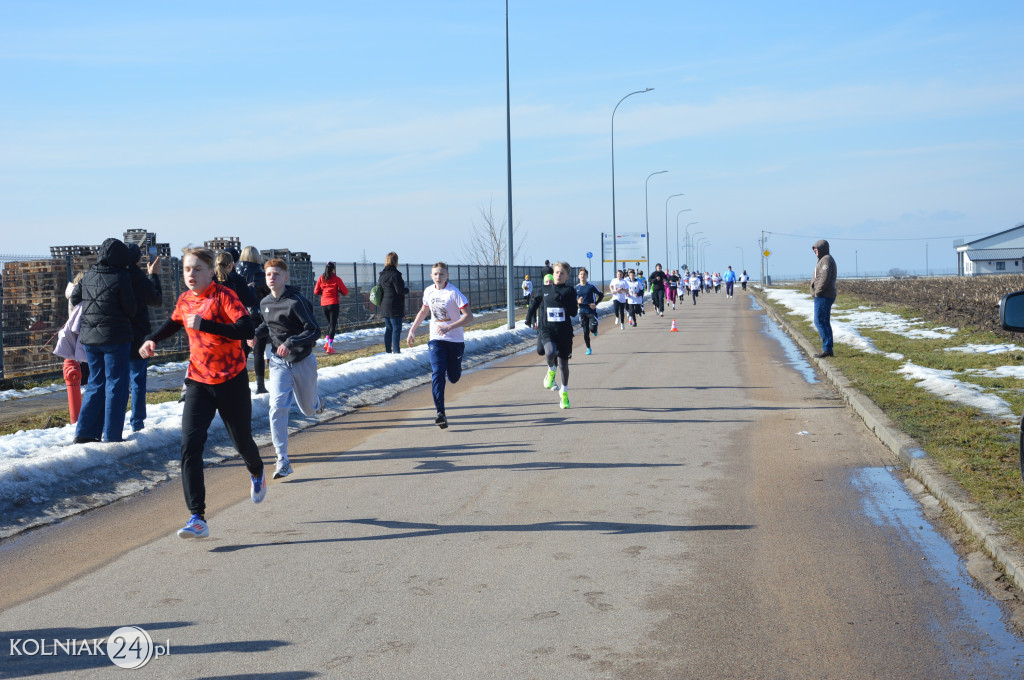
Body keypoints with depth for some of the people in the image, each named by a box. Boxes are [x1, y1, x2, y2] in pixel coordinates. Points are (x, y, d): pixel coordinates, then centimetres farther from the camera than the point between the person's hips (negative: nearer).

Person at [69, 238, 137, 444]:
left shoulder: (88, 276, 4)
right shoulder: (121, 278, -14)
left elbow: (74, 299, 14)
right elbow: (131, 309, -10)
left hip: (89, 337, 6)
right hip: (116, 337, -6)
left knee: (95, 383, 15)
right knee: (115, 385, 2)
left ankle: (85, 432, 11)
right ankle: (112, 436, 2)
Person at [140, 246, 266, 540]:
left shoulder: (224, 296, -14)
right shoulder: (185, 300, 4)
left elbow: (247, 330, -29)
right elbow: (174, 323, 28)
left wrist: (205, 324, -33)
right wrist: (152, 340, 11)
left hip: (232, 381, -4)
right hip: (198, 381, 4)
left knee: (242, 441, 14)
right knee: (190, 445, -15)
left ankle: (257, 474, 53)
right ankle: (197, 518, -17)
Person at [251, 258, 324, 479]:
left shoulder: (296, 301, -19)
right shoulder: (265, 303, 1)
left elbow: (314, 330, -22)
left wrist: (291, 343, -34)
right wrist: (256, 334, 2)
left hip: (302, 361, -3)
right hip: (279, 362, 3)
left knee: (308, 409, 14)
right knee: (278, 407, -17)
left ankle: (316, 400, 56)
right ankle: (282, 461, -16)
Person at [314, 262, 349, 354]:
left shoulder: (321, 278, 3)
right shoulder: (336, 279, -7)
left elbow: (316, 292, 8)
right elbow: (345, 292, -4)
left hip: (324, 304, 4)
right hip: (334, 303, -4)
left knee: (330, 323, 22)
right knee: (333, 324, -1)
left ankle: (327, 342, 10)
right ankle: (330, 347, -7)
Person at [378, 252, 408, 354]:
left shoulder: (382, 275, 10)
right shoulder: (395, 274, -15)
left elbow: (379, 289, 15)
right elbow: (399, 290, -17)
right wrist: (407, 290, 1)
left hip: (384, 306, 8)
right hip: (395, 307, -8)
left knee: (388, 328, 14)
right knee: (396, 329, -4)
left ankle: (388, 350, 15)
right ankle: (396, 351, -6)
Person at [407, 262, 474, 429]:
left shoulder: (454, 293, -14)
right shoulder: (428, 292, 3)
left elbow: (469, 316, -17)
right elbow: (424, 311, 22)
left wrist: (449, 327, -27)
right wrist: (412, 329, 17)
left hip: (455, 340, -3)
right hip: (436, 340, 3)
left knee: (453, 378, 7)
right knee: (437, 374, -15)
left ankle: (455, 367, 46)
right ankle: (440, 413, -19)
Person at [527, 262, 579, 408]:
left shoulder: (569, 291, 0)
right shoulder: (545, 290, 6)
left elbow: (574, 312, -10)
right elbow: (535, 302, 25)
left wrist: (562, 301, -21)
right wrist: (531, 318, 24)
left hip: (564, 331, 0)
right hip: (547, 329, 0)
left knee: (563, 364, 9)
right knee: (550, 352, -32)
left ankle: (564, 392, 29)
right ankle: (551, 371, 0)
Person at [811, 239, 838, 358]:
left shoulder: (826, 260, -13)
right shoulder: (824, 260, 21)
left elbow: (825, 278, -23)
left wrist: (817, 292, -17)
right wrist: (817, 292, 13)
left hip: (823, 296, -11)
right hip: (825, 297, 11)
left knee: (819, 322, -11)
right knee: (825, 322, 11)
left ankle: (826, 348, -12)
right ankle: (829, 350, 12)